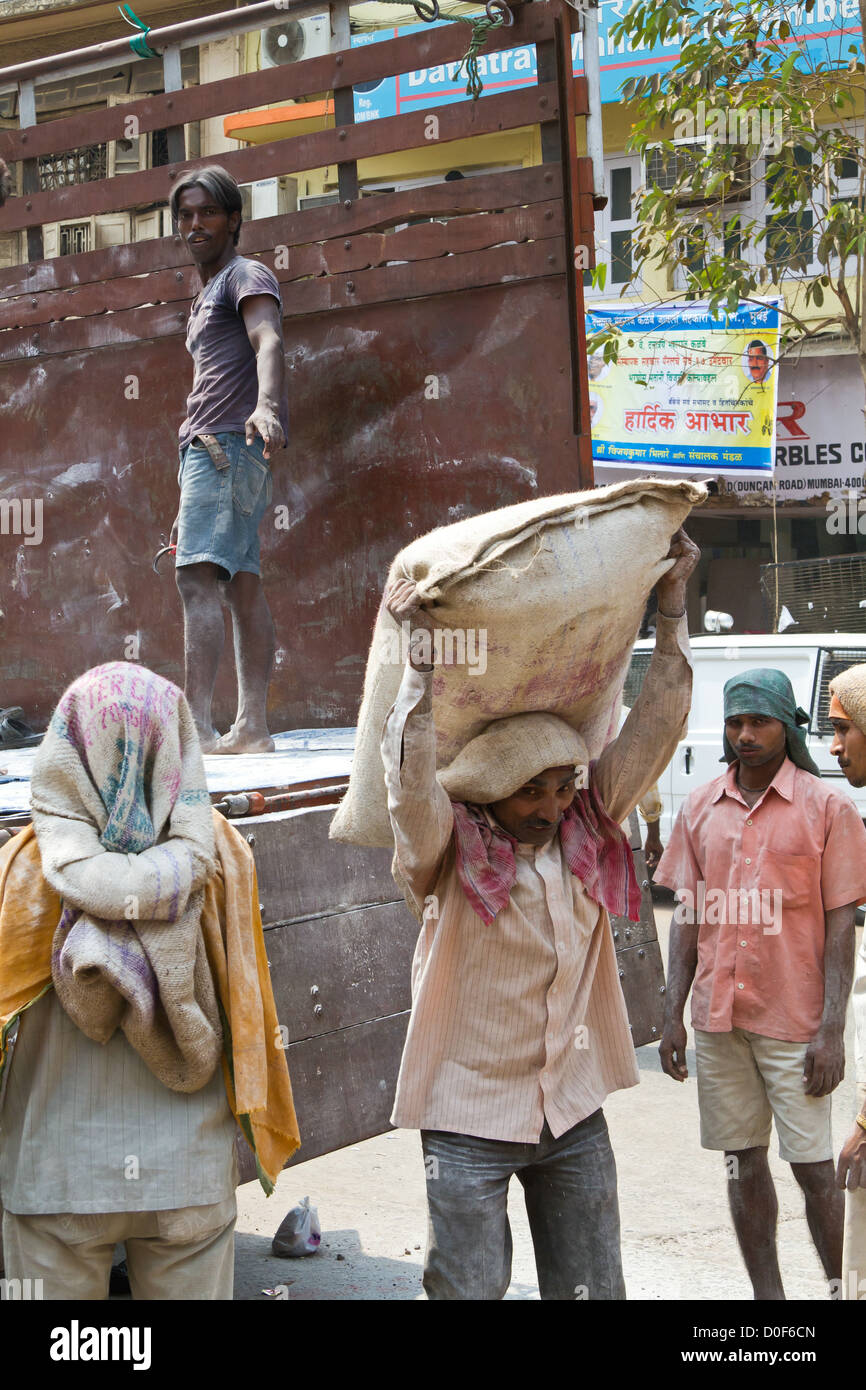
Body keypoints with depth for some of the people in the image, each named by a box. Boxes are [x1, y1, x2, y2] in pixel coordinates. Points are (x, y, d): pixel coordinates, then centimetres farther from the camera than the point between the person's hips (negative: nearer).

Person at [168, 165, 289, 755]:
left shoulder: (248, 276, 0)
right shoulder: (207, 298, 29)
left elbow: (269, 342, -21)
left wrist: (266, 404, -43)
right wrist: (188, 504, 28)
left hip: (228, 445, -10)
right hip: (207, 445, 10)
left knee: (198, 576, -19)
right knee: (243, 584, 4)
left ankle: (196, 724, -27)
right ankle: (252, 726, 3)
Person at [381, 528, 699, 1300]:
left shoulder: (588, 830, 0)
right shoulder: (451, 852, -13)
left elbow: (655, 728, 0)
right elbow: (411, 779, -31)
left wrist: (673, 604, -4)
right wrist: (423, 650, -35)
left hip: (574, 1109, 4)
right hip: (471, 1116, -4)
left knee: (592, 1290, 11)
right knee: (471, 1288, 2)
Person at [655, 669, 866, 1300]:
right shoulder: (701, 807, 8)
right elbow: (687, 916, 10)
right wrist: (673, 1016, 5)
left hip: (793, 1018, -4)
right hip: (717, 1015, 4)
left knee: (814, 1167, -2)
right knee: (744, 1161, 10)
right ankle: (768, 1294, 20)